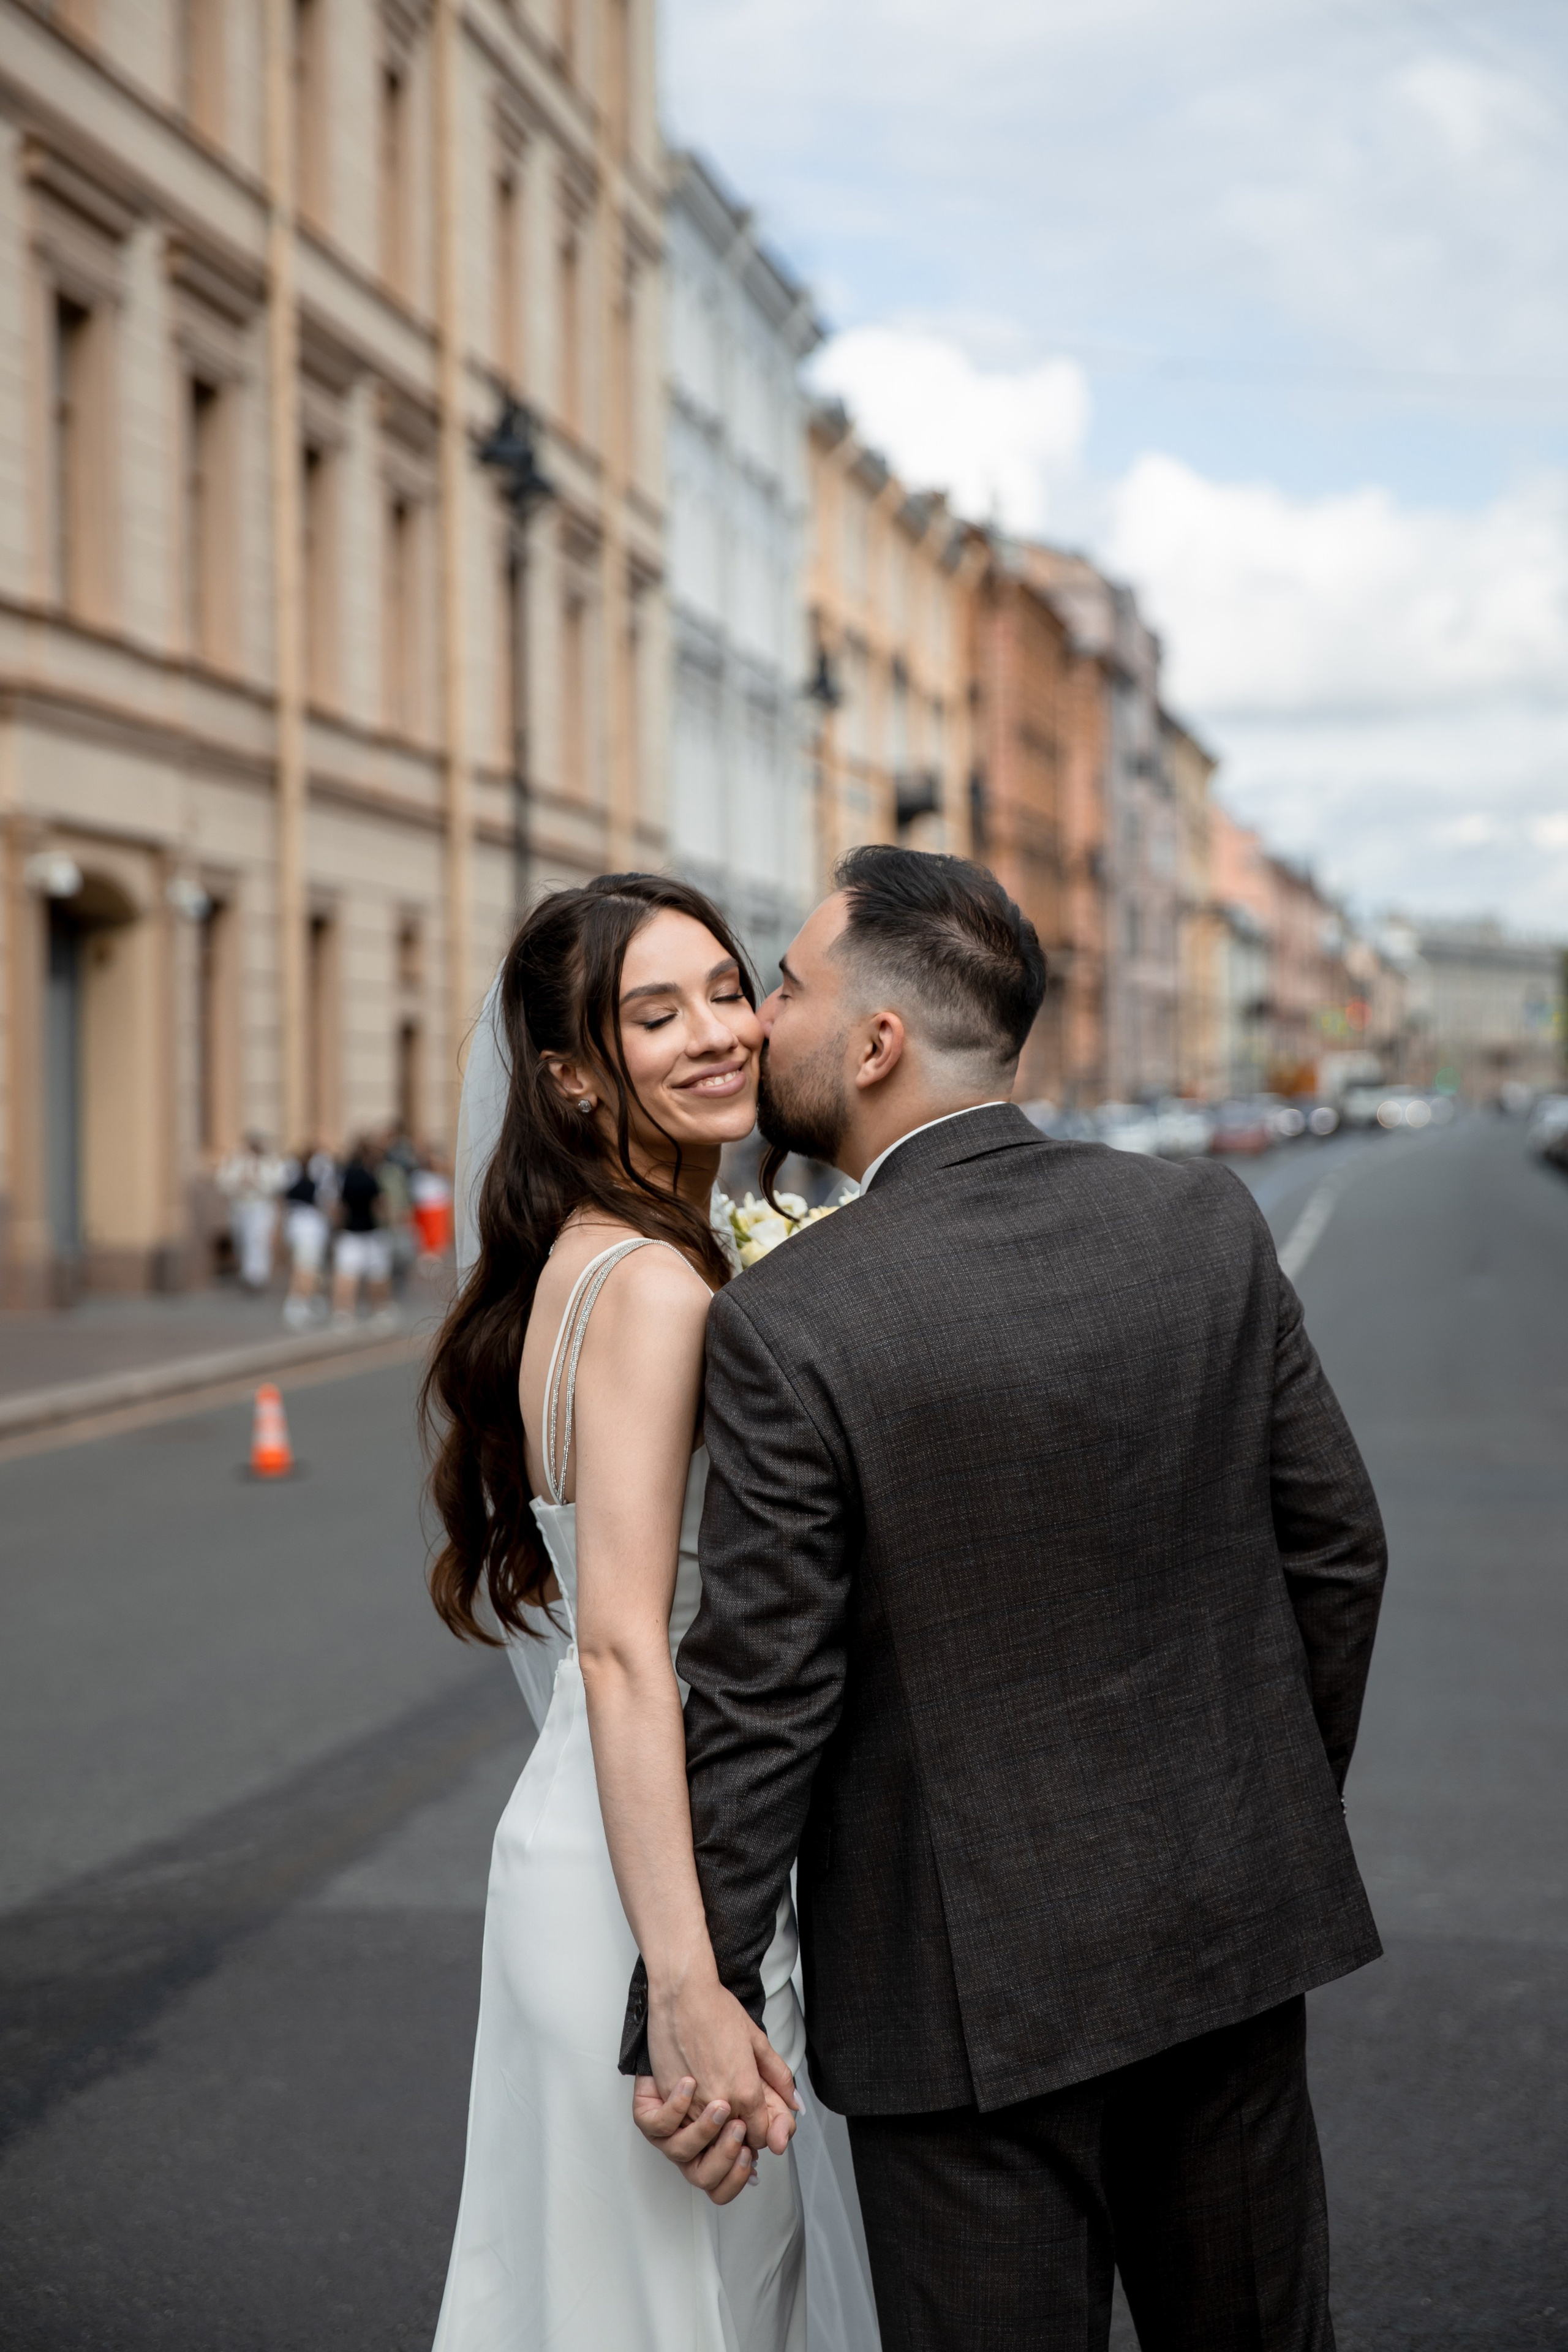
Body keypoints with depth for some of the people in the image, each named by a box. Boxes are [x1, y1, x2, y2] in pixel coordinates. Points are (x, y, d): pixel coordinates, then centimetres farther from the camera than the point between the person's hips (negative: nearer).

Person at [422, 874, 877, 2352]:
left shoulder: (585, 1262, 9)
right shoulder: (653, 1285, -20)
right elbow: (625, 1655, -26)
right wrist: (694, 1994, -29)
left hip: (587, 1851, 9)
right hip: (644, 1889, -9)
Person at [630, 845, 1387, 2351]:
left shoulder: (788, 1321, -17)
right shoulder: (1209, 1224, -4)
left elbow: (760, 1699, -15)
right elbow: (1337, 1550, 3)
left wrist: (689, 2007, -5)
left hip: (975, 1985, -4)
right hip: (1231, 1929, 5)